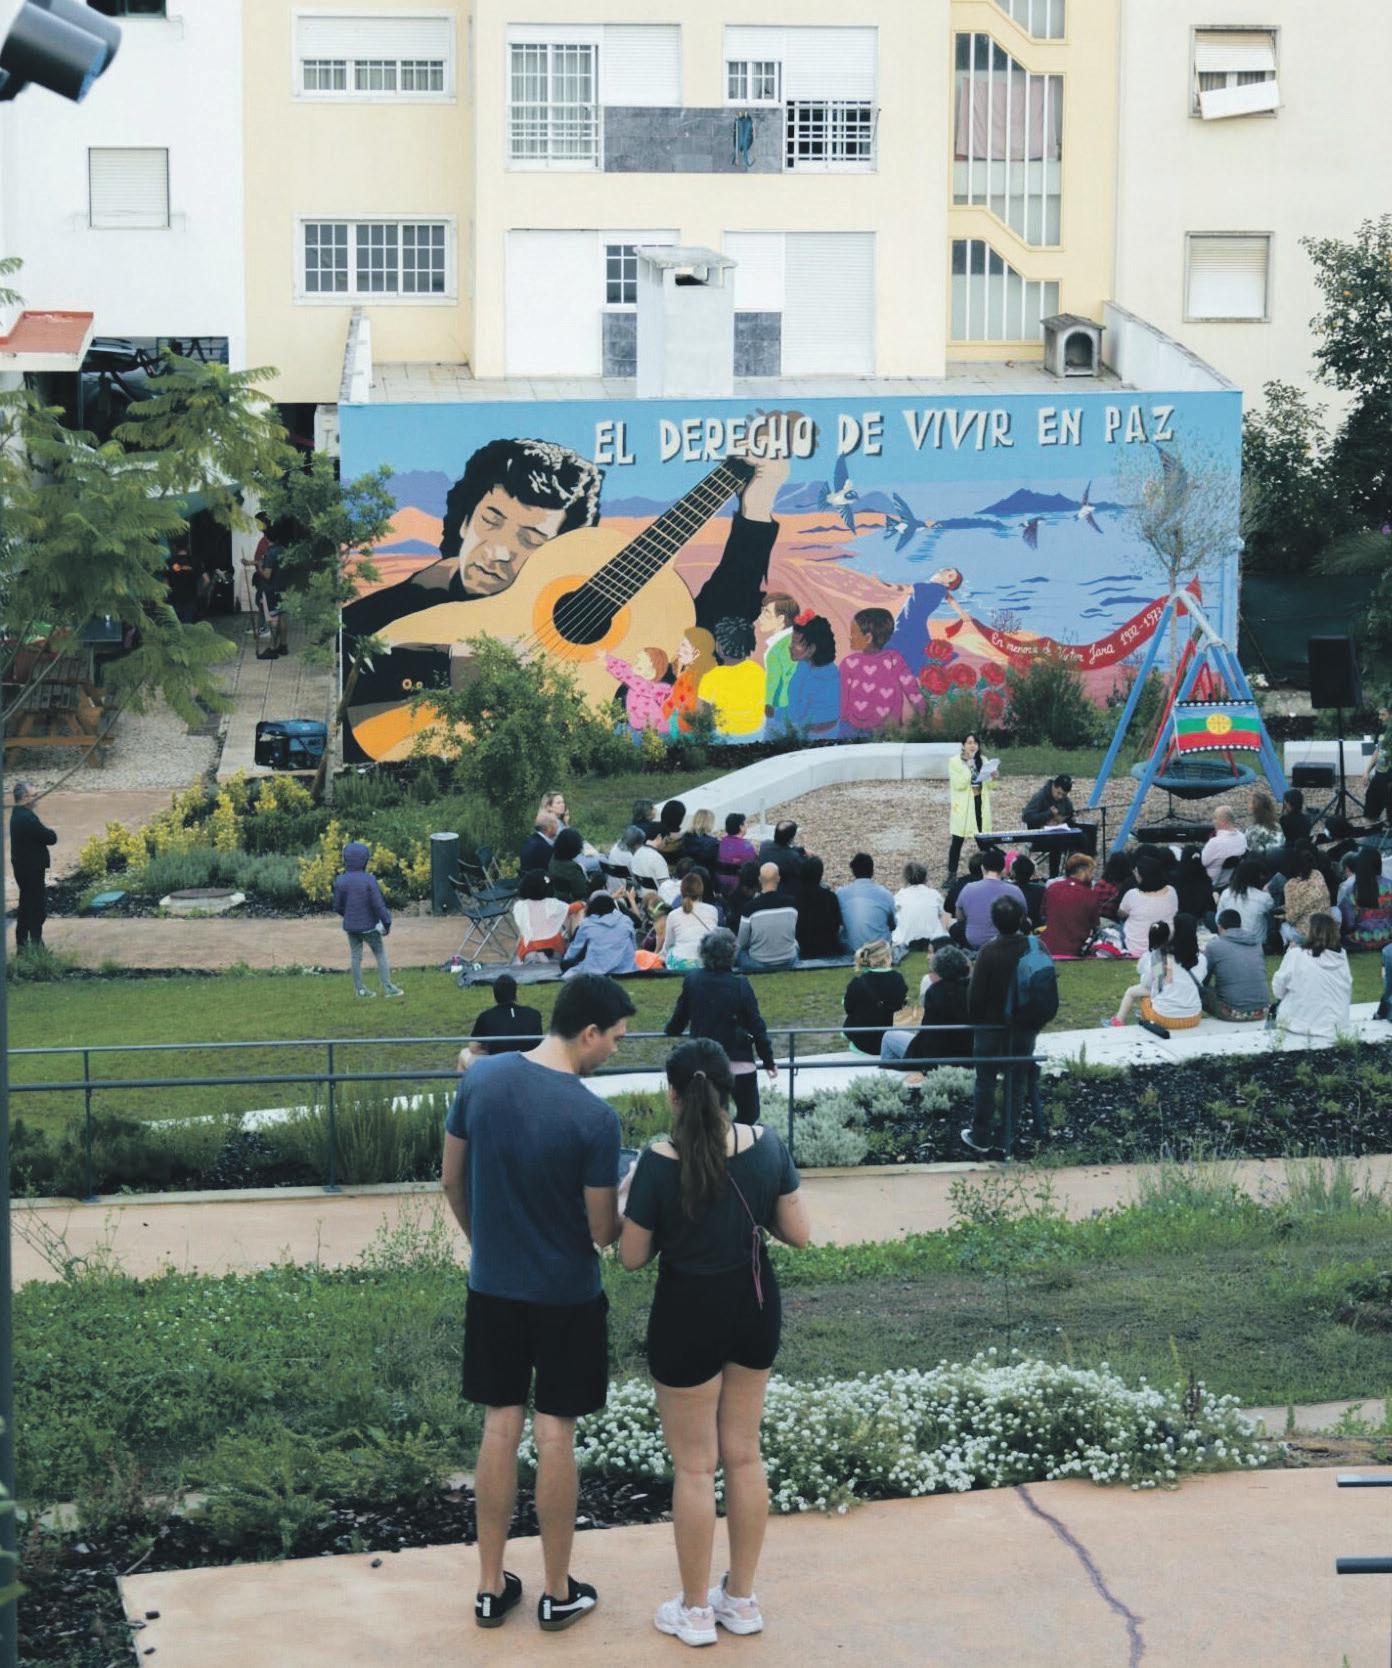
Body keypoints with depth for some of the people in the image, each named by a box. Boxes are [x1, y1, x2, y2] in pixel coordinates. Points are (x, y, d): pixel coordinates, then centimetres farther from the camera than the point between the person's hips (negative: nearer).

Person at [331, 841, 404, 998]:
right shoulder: (369, 880, -19)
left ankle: (360, 989, 16)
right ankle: (388, 987, 6)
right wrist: (386, 922, -6)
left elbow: (337, 906, 1)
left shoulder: (340, 881, -7)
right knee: (380, 954, 8)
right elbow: (378, 904, -18)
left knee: (355, 956, 13)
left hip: (351, 926, 4)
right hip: (369, 925, -4)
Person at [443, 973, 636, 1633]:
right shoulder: (595, 1118, -21)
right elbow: (604, 1231, -14)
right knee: (555, 1435, 7)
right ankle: (558, 1594, 18)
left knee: (500, 1427, 13)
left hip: (493, 1286, 4)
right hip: (565, 1295, -4)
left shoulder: (481, 1079, -8)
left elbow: (452, 1182, 3)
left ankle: (491, 1587, 19)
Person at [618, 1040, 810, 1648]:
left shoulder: (660, 1163, -21)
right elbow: (798, 1234, -4)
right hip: (755, 1305, 4)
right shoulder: (766, 1145, -10)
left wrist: (633, 1201, 5)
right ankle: (742, 1599, 28)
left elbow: (632, 1256, -12)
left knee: (694, 1465, 9)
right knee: (744, 1455, 17)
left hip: (689, 1313, -4)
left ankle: (695, 1610, 20)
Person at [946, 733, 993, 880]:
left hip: (980, 803, 4)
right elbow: (959, 784, -16)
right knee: (957, 840, -1)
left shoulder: (982, 760, 10)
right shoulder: (955, 761, -5)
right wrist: (968, 766, -20)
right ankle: (951, 873, 4)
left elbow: (989, 785, 11)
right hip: (963, 805, -4)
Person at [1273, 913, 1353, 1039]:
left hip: (1302, 1025, -4)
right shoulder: (1341, 956, -2)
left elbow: (1278, 991, -3)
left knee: (1278, 1004, 28)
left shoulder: (1296, 955, -14)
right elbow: (1348, 996, 7)